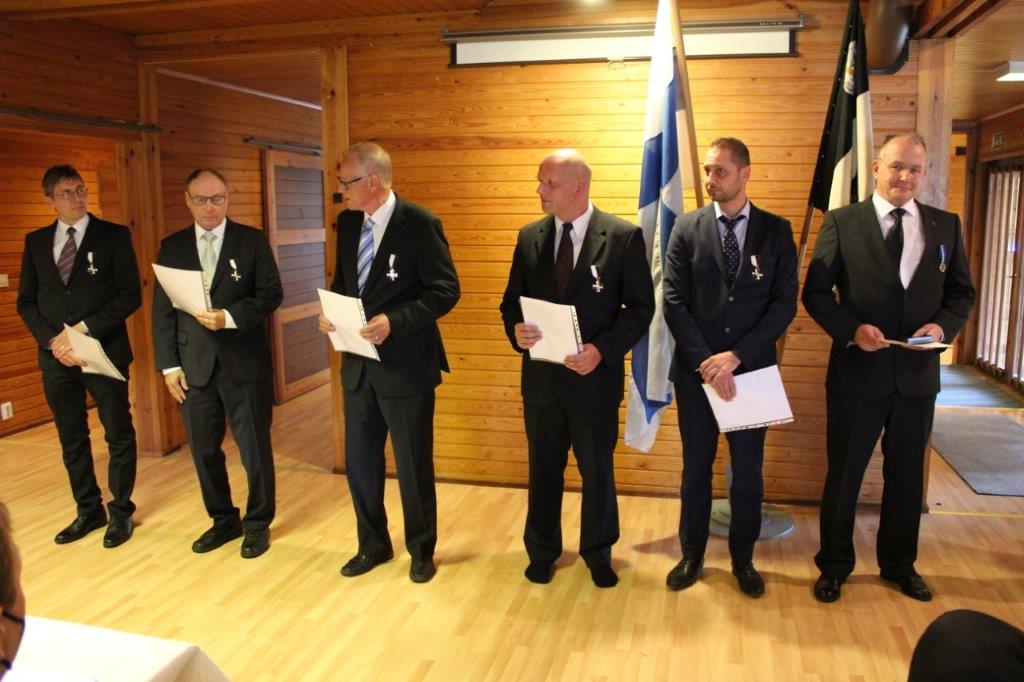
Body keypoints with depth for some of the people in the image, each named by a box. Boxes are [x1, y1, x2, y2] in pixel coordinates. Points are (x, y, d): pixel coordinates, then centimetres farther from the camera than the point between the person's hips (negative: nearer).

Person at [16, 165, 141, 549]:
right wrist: (52, 341, -7)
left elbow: (130, 295, -7)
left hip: (104, 352, -4)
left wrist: (84, 329, -15)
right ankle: (88, 510, 28)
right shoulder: (36, 242, 10)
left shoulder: (114, 236, -2)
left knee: (119, 436, 6)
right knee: (72, 440, 13)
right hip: (56, 357, 4)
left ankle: (121, 512, 20)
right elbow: (26, 301, 9)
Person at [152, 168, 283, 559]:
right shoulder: (172, 247, 7)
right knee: (204, 450, 13)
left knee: (255, 450, 5)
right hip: (194, 366, 3)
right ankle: (223, 520, 32)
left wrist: (230, 317, -20)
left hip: (245, 363, -3)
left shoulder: (252, 240, 0)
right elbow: (162, 310, 6)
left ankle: (257, 524, 23)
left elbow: (272, 293, -6)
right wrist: (169, 365, 1)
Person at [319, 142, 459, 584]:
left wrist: (395, 321, -24)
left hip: (405, 365, -6)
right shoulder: (348, 222, 7)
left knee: (413, 466, 8)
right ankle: (373, 545, 36)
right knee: (359, 463, 15)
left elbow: (446, 290, -14)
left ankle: (422, 551, 29)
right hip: (359, 364, 7)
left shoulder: (419, 224, -14)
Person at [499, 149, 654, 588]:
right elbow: (512, 300, 9)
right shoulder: (529, 237, 4)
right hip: (541, 377, 3)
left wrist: (603, 349, -20)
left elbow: (641, 307, -7)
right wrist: (515, 330, -14)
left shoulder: (624, 237, -8)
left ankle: (598, 552, 35)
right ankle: (542, 551, 36)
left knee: (597, 470, 13)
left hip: (595, 376, -3)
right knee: (543, 468, 16)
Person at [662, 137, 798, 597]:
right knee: (695, 468, 11)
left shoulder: (776, 230, 1)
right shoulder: (687, 227, 1)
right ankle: (692, 555, 28)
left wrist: (735, 356, -14)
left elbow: (784, 304, -4)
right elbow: (674, 302, -4)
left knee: (748, 471, 10)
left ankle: (743, 558, 29)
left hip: (751, 369, 0)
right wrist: (705, 361, -14)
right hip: (696, 370, 0)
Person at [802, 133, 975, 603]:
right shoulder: (842, 222, -4)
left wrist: (943, 325, -11)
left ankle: (899, 565, 36)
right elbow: (815, 292, -5)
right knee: (843, 475, 9)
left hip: (917, 375, 3)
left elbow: (962, 293, 9)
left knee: (906, 476, 16)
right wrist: (852, 329, -19)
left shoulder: (946, 226, 6)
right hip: (856, 373, -3)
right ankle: (834, 566, 27)